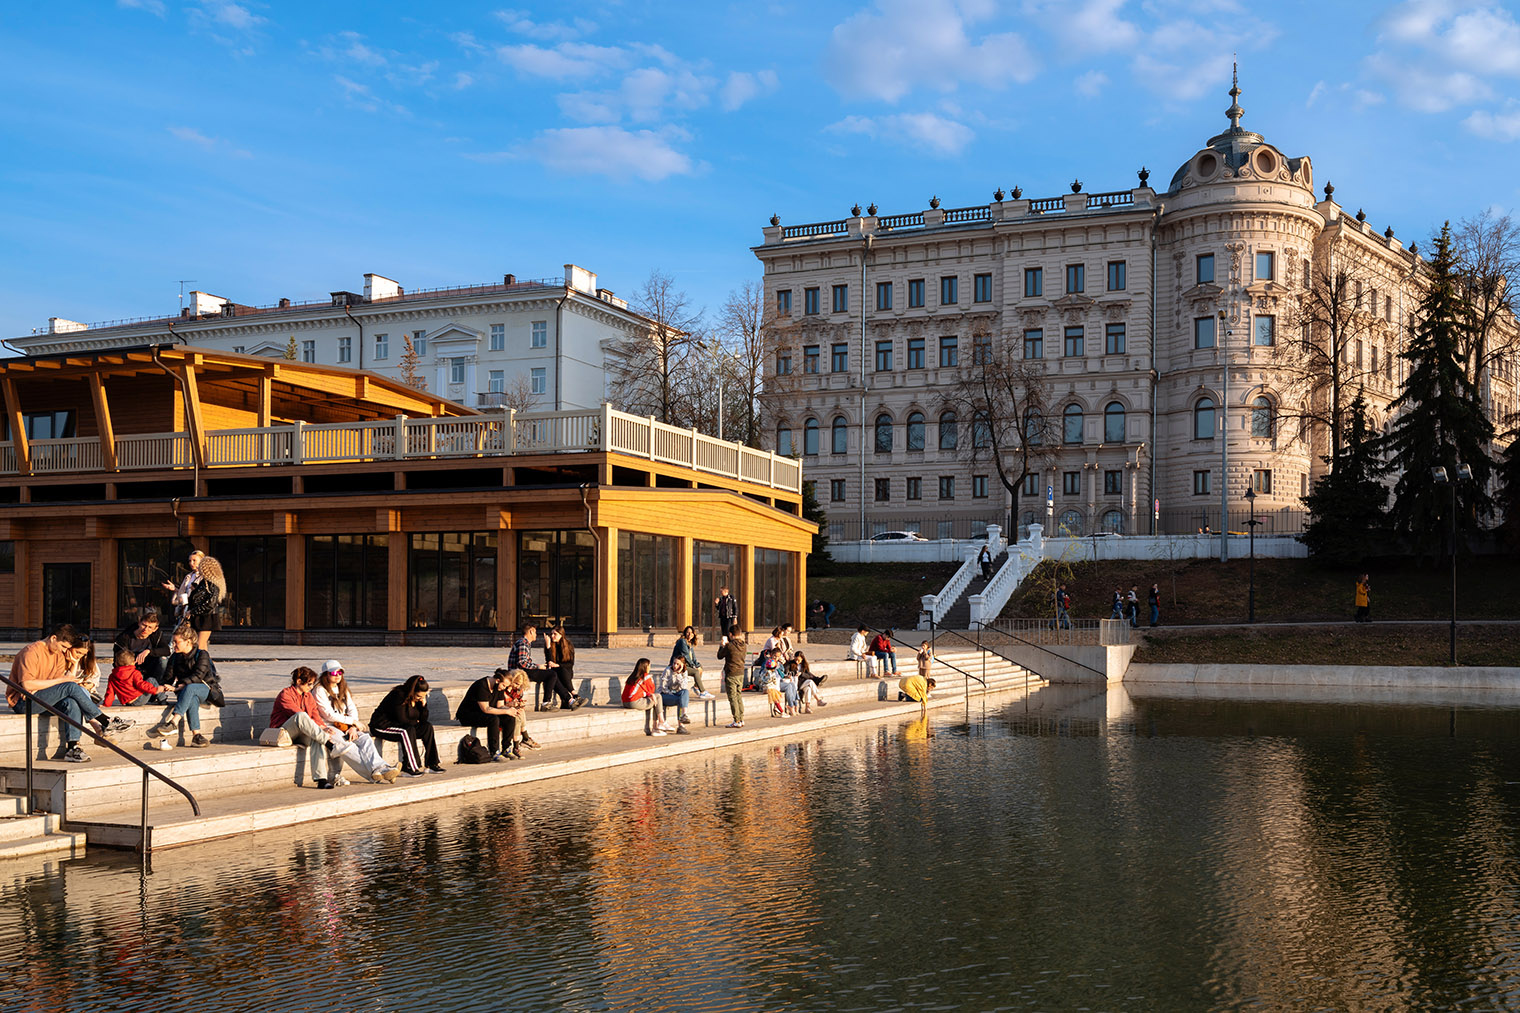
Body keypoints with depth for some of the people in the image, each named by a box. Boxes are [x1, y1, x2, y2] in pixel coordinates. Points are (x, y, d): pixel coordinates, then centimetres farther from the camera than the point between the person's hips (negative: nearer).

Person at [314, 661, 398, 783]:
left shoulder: (343, 689, 19)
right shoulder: (319, 691, -4)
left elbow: (352, 709, 10)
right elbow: (329, 715, -12)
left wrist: (353, 727, -10)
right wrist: (353, 721, -10)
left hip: (344, 727, 6)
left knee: (365, 738, -24)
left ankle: (379, 768, -44)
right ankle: (374, 772, -42)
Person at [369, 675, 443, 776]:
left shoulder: (418, 698, 0)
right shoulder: (398, 695, -24)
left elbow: (423, 719, 3)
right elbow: (403, 720, -24)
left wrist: (424, 705, -13)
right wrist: (415, 722, -6)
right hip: (382, 726, -8)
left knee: (427, 726, -8)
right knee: (408, 730, -34)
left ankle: (432, 764, -8)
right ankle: (410, 768, -31)